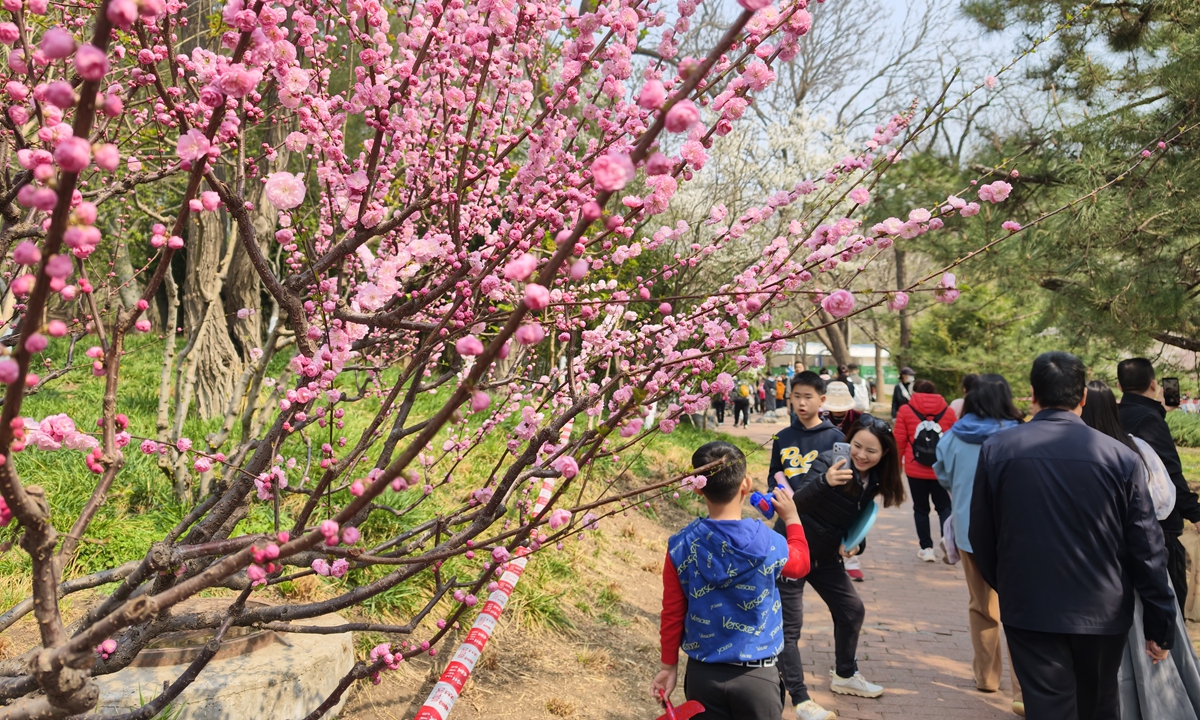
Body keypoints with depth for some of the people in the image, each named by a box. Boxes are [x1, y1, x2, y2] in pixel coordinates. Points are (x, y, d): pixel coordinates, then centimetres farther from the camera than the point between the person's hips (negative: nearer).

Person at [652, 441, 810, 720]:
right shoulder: (767, 543, -15)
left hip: (702, 674, 2)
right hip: (756, 675, -2)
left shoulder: (681, 547, -12)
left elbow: (673, 612, -3)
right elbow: (801, 564, 8)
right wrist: (791, 518, 22)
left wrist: (669, 665, 10)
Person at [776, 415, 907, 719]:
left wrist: (854, 542, -6)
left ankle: (844, 676, 36)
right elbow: (797, 503, -35)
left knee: (853, 610, 15)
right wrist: (824, 481, -53)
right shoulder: (829, 461, -24)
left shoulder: (872, 480, -2)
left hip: (826, 556, 8)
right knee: (789, 626, -8)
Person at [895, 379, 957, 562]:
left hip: (915, 470, -1)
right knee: (944, 506, 14)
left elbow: (899, 441, -3)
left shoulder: (905, 410, -2)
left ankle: (926, 547, 13)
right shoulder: (948, 411, 3)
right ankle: (947, 537, -11)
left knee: (921, 508, 12)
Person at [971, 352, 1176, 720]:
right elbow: (1147, 550, -6)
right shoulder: (1121, 457, -9)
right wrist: (1160, 626, 4)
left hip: (1029, 610, -1)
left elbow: (982, 537, 1)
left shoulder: (997, 450, -8)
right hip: (1102, 613, 2)